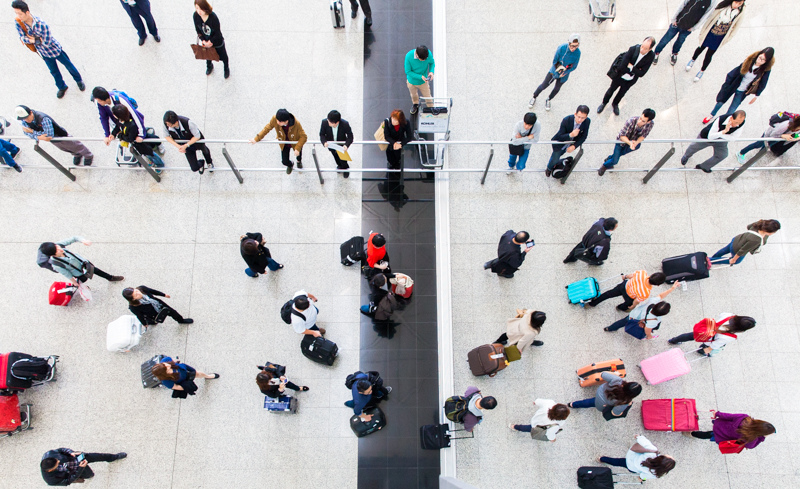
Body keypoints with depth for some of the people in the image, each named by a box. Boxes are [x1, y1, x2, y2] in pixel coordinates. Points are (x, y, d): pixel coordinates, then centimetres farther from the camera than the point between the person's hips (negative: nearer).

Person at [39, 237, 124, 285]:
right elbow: (69, 276, -24)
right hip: (79, 272, -5)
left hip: (82, 261, 5)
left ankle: (111, 278, 52)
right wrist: (76, 284, -9)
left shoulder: (58, 244, -31)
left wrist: (83, 240, -41)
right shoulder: (56, 265, -40)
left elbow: (74, 238, -20)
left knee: (95, 270, 25)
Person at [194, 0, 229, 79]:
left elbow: (217, 33, -25)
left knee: (222, 56, 23)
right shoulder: (195, 15, -24)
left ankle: (226, 68, 55)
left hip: (217, 42, -4)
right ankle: (209, 66, 65)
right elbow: (198, 30, -9)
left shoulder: (213, 18, -38)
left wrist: (211, 42, -18)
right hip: (206, 41, 4)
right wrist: (203, 40, -16)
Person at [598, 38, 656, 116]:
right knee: (611, 90, 22)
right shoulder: (634, 49, -30)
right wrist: (635, 70, -23)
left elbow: (641, 74, -23)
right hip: (620, 76, -2)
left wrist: (631, 67, -27)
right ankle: (604, 103, 49)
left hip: (630, 80, 2)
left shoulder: (651, 56, -25)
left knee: (622, 93, 27)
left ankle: (615, 104, 56)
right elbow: (622, 66, -31)